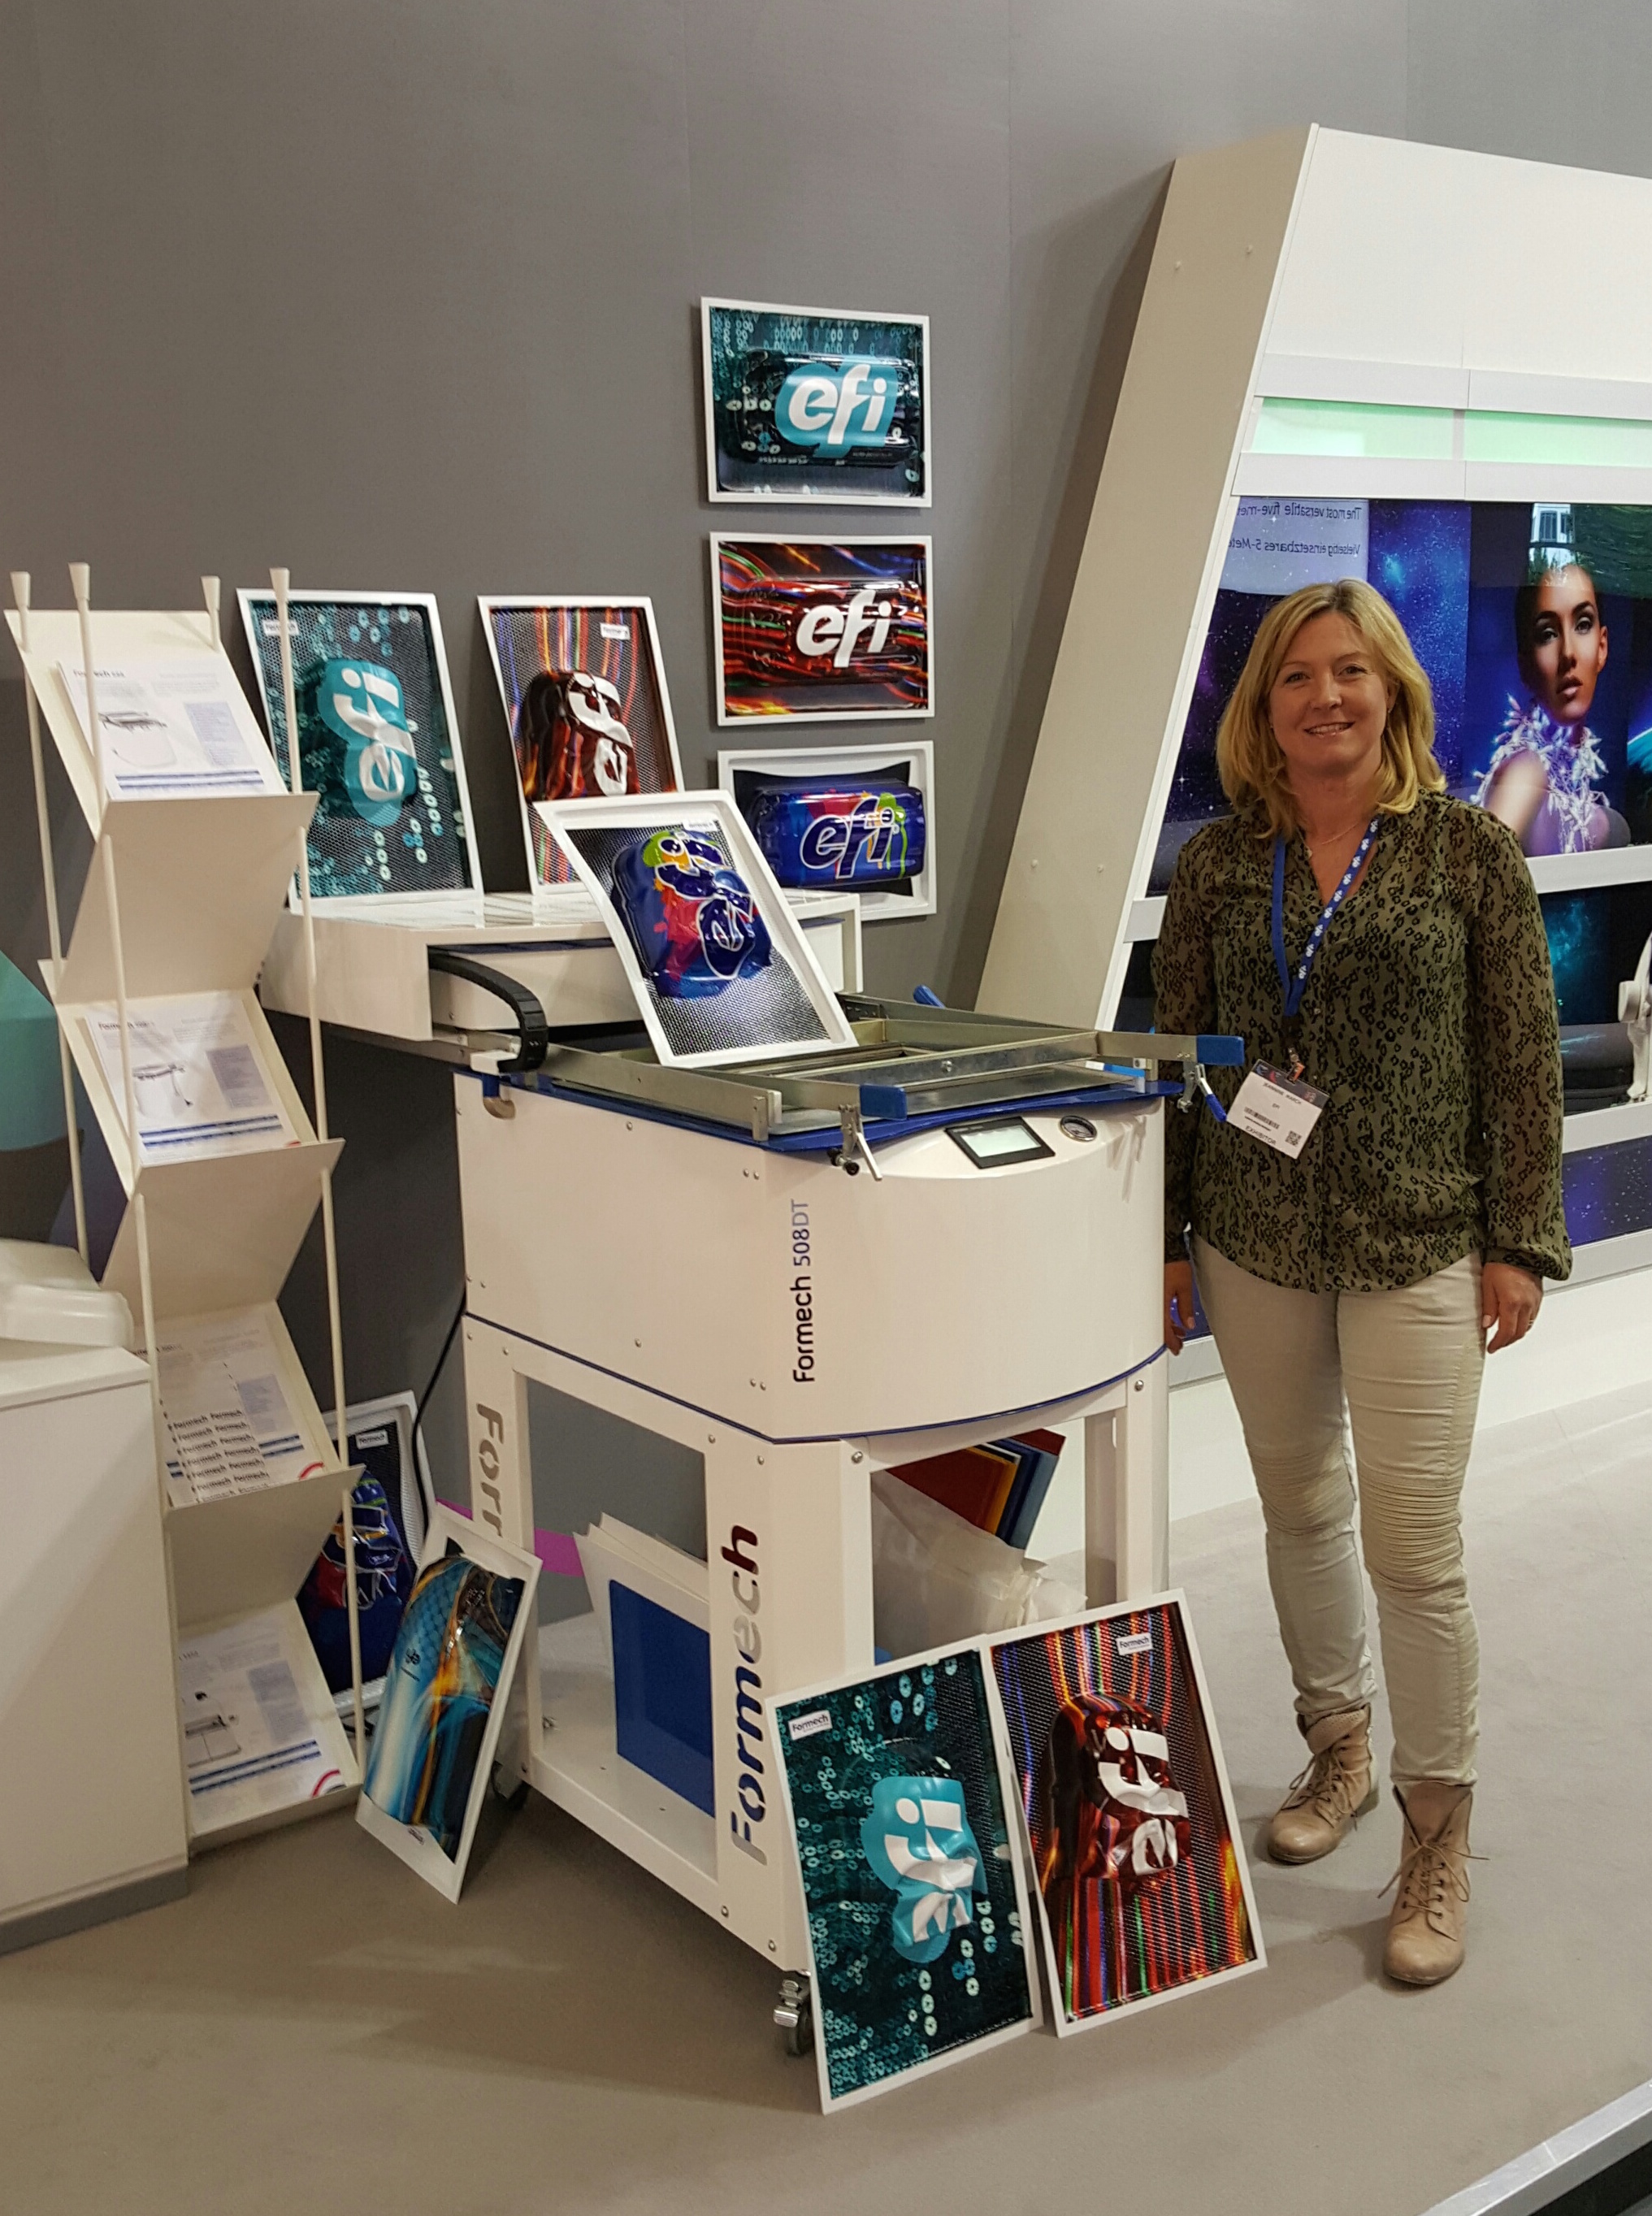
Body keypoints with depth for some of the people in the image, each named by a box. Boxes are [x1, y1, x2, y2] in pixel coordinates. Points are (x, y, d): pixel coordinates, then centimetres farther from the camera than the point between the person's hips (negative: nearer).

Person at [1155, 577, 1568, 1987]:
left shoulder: (1469, 849, -4)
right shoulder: (1219, 864, 3)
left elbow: (1522, 1057, -3)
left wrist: (1521, 1241, -6)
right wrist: (1169, 1240, 6)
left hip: (1418, 1242, -3)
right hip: (1254, 1238, 3)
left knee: (1414, 1546, -3)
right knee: (1299, 1506, 17)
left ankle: (1437, 1839, 16)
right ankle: (1338, 1747, 39)